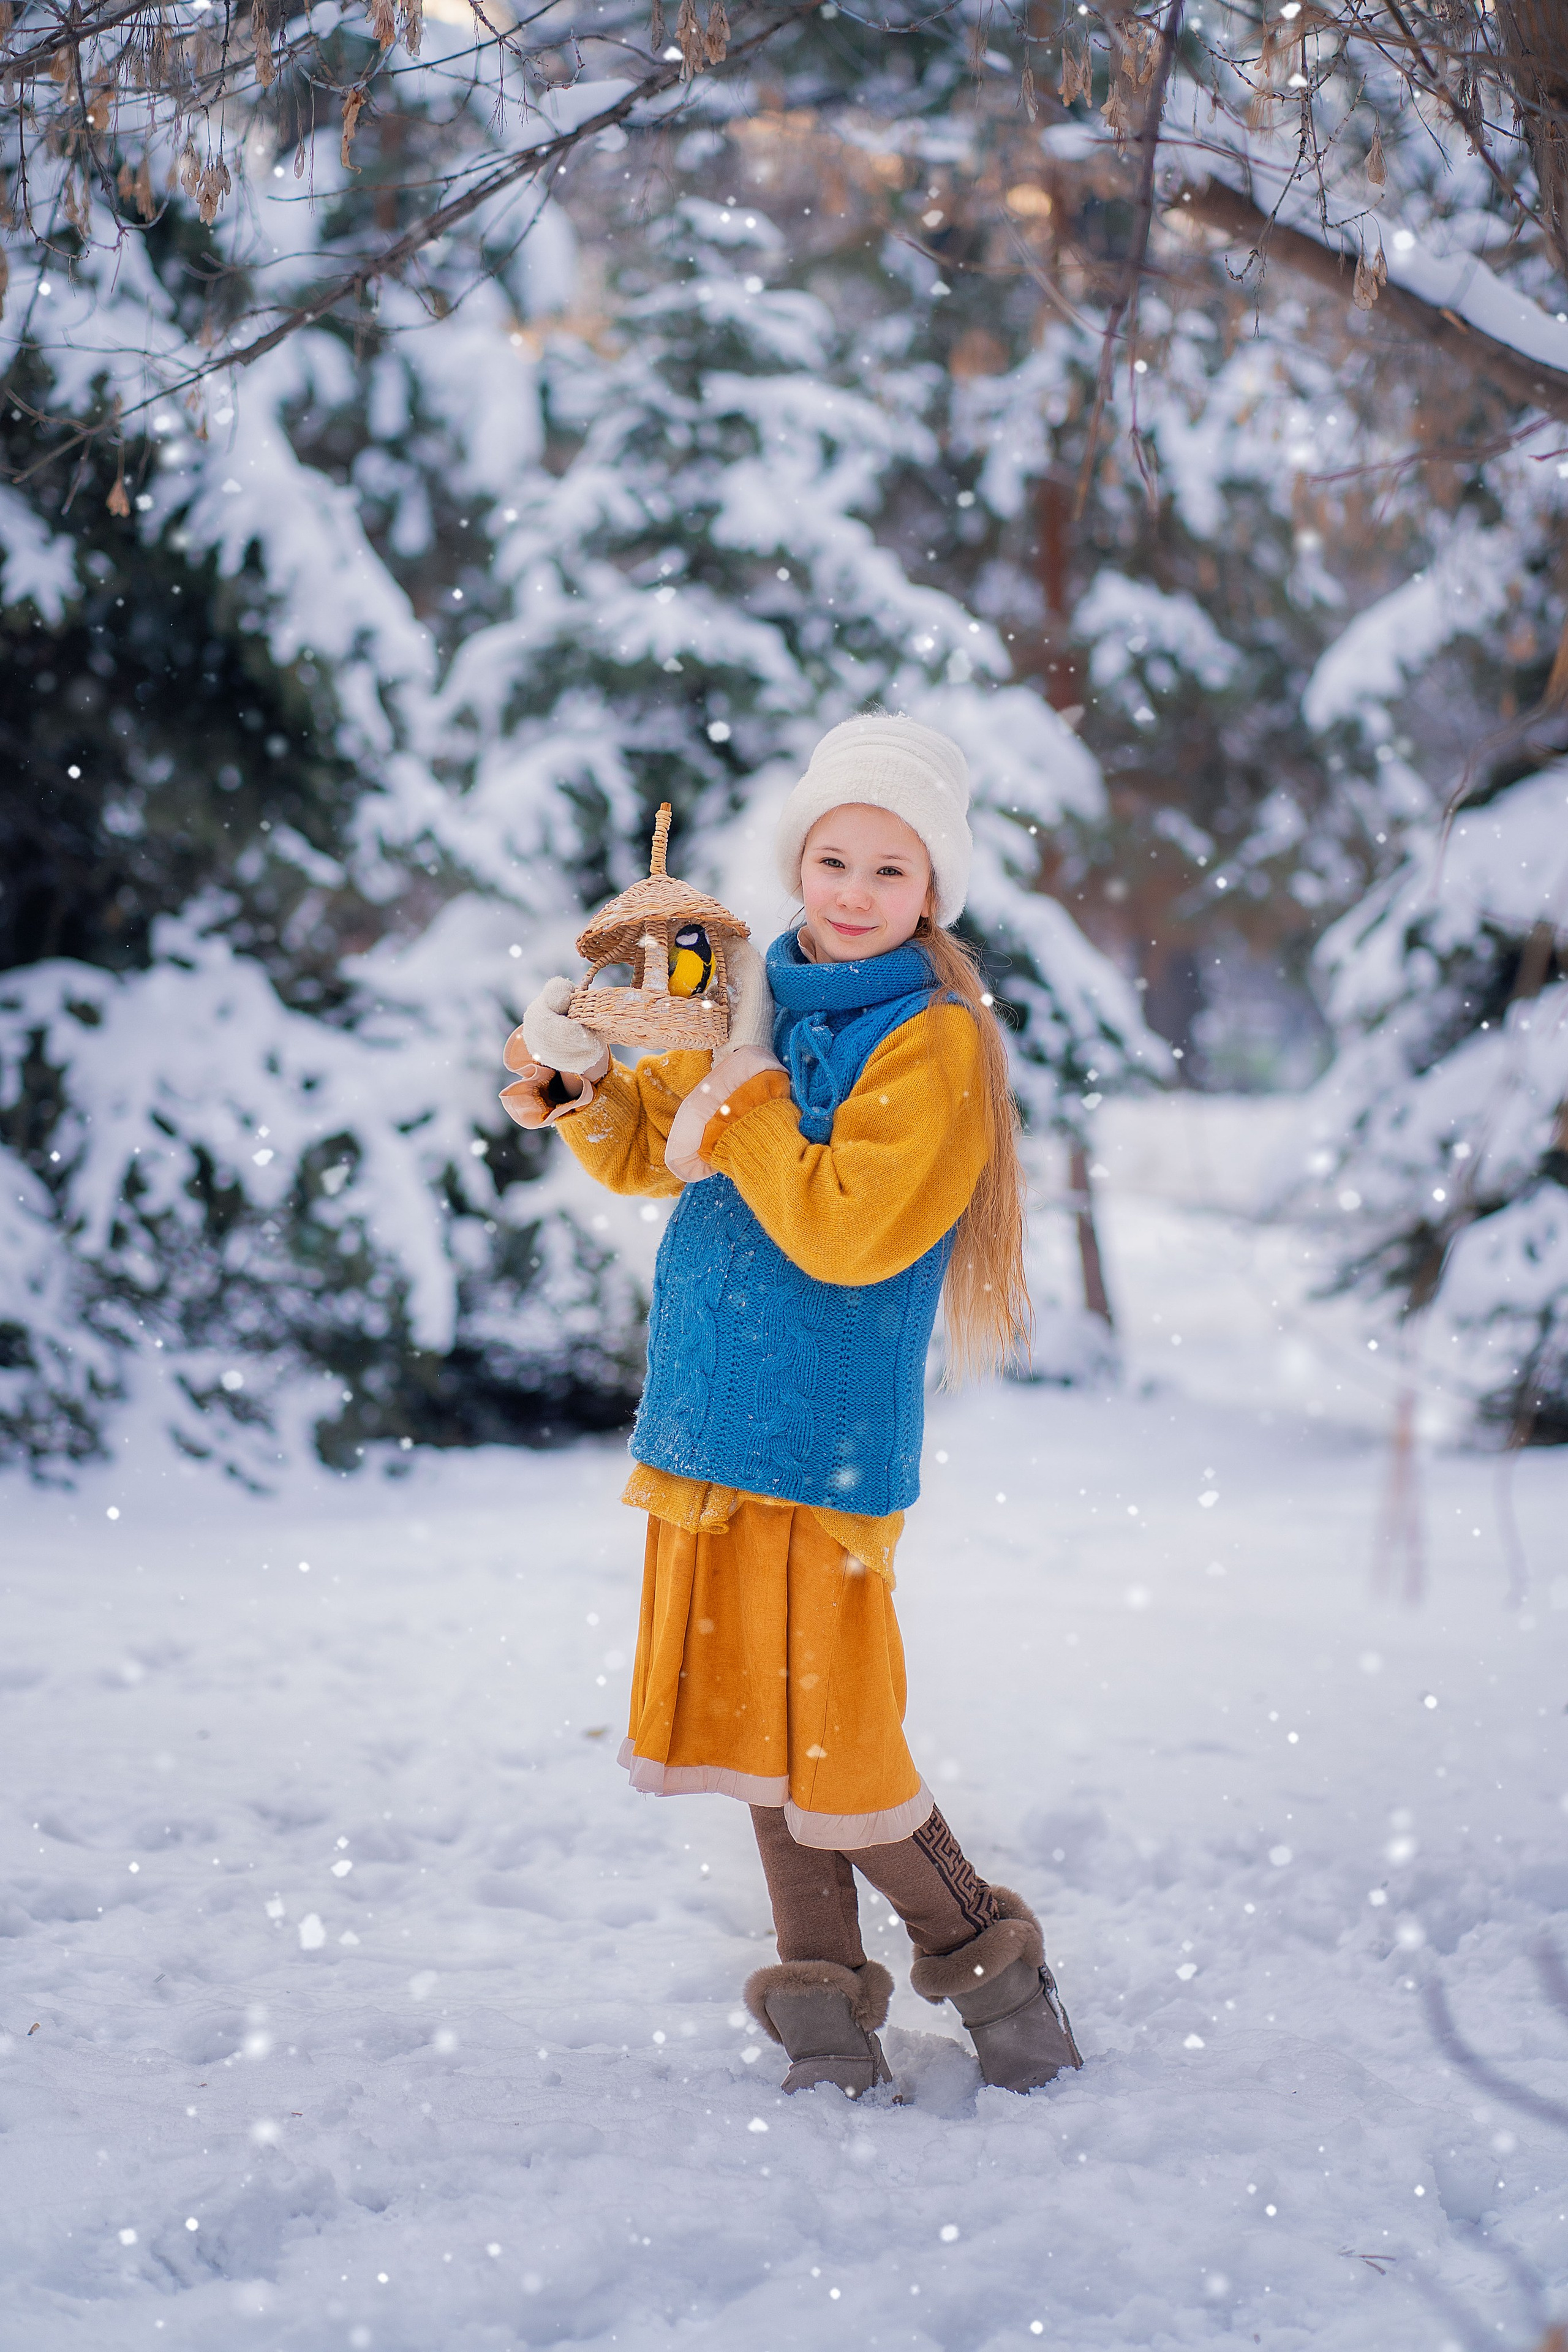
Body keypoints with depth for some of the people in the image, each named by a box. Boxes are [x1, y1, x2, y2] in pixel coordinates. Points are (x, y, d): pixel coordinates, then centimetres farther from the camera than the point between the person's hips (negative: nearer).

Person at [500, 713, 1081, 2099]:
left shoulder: (939, 1042, -10)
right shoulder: (767, 999, 11)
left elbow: (844, 1230, -19)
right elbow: (647, 1152, 18)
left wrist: (744, 1086, -14)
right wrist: (577, 1084, -1)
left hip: (825, 1441, -7)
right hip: (717, 1425, 7)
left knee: (825, 1737, -5)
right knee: (757, 1720, 11)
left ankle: (990, 1964, 15)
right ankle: (825, 2004, 22)